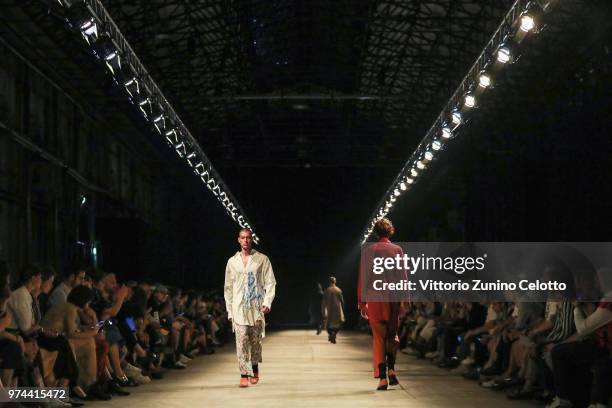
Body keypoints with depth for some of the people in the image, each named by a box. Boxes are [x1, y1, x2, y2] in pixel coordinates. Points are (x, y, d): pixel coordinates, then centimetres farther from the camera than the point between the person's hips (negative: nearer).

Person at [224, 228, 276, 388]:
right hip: (239, 307, 1)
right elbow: (228, 287, 13)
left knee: (256, 340, 5)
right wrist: (229, 309, 8)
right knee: (242, 340, -9)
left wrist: (267, 302, -10)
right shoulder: (232, 261, 10)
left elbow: (270, 282, 3)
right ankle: (244, 374, -10)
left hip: (257, 306, 0)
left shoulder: (262, 259, 5)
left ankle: (255, 369, 25)